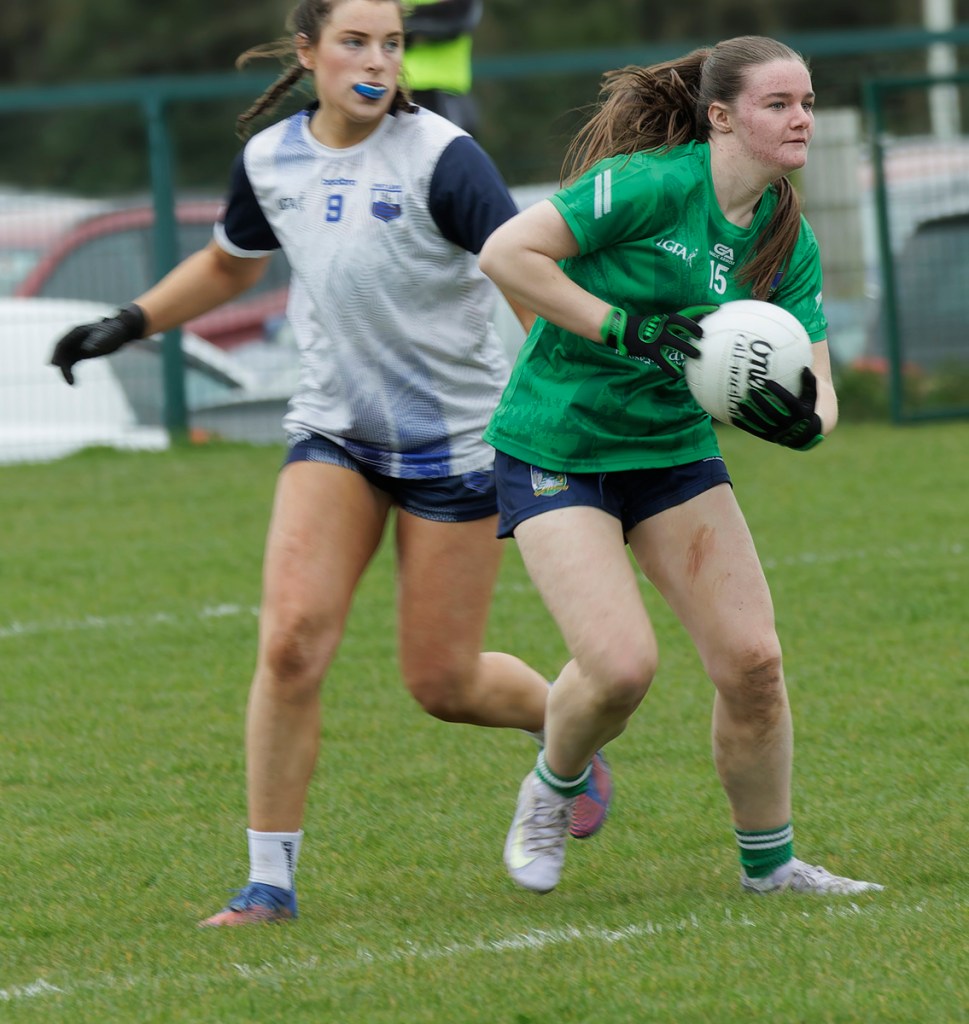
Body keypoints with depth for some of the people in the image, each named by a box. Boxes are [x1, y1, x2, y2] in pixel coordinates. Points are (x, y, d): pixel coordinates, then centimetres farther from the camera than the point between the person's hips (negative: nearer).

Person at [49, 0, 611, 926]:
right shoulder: (270, 161, 0)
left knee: (441, 684, 2)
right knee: (291, 639, -16)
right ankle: (270, 878, -7)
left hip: (452, 438, -3)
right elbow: (229, 262, 21)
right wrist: (126, 326, 16)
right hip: (333, 429, 3)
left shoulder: (438, 156, -16)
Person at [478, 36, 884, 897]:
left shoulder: (788, 242, 1)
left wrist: (802, 420, -24)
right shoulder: (651, 183, -19)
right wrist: (624, 327, -26)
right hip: (556, 447, -6)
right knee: (622, 665, -19)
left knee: (751, 658, -6)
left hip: (674, 447, 6)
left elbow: (816, 392, 1)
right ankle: (554, 790, 14)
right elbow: (505, 252, -22)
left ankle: (770, 861, 13)